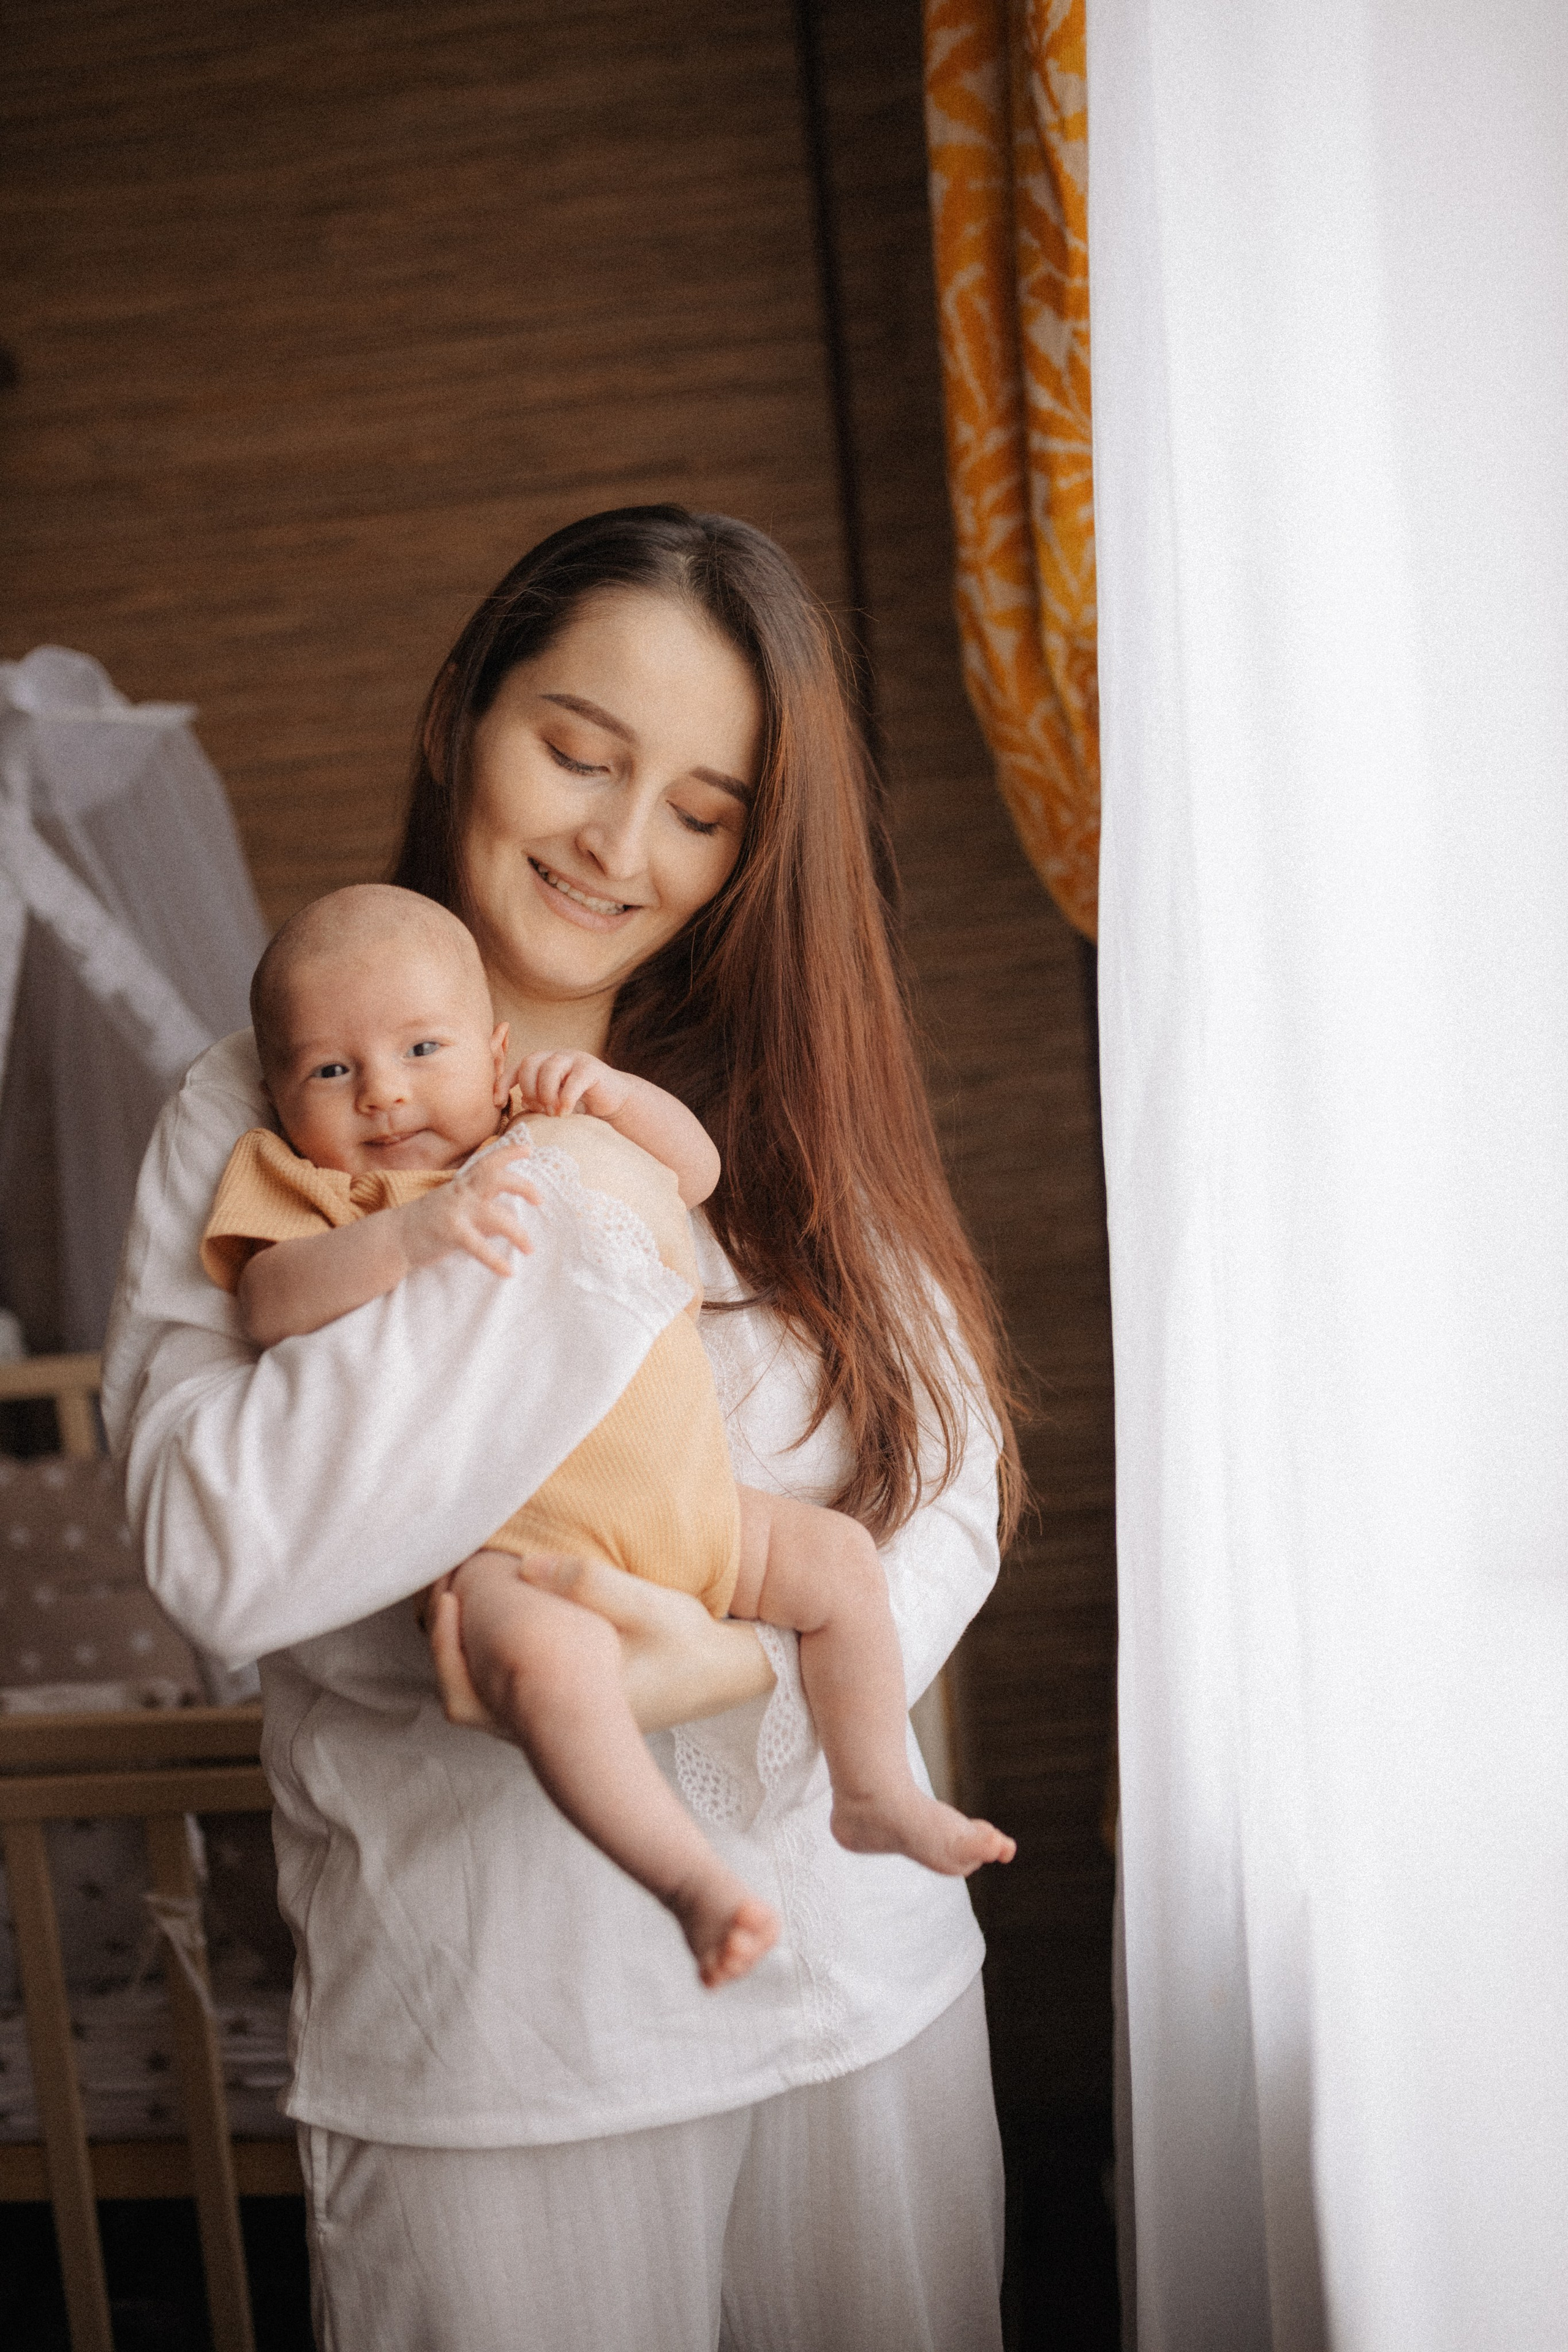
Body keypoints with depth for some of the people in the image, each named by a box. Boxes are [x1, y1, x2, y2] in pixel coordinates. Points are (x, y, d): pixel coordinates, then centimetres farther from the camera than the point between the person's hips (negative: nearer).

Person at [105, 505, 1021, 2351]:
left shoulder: (786, 1103, 4)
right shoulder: (262, 1118, -5)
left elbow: (948, 1486, -3)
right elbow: (222, 1552, -19)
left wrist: (750, 1660, -22)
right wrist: (550, 1224, -20)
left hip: (862, 1972, 4)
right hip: (486, 2021, -3)